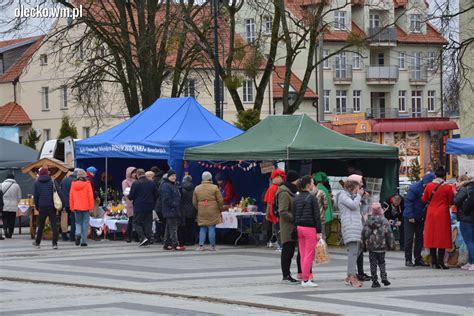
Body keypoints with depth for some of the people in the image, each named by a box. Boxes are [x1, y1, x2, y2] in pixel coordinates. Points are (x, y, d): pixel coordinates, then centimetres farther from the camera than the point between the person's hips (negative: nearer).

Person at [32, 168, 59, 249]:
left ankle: (37, 242, 24)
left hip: (42, 207, 1)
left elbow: (35, 196, 4)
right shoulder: (52, 182, -1)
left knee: (40, 226, 14)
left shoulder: (37, 183, 1)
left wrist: (37, 206, 13)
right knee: (54, 225, -1)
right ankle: (54, 243, -9)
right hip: (52, 207, -1)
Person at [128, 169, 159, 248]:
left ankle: (143, 238, -13)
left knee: (137, 223, 6)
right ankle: (147, 241, 7)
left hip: (139, 208, -4)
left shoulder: (135, 184, -11)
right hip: (149, 208, 4)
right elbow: (156, 195, 7)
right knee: (148, 223, 9)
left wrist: (128, 196, 13)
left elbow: (131, 196, -9)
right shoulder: (151, 183, 3)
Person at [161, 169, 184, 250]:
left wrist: (178, 204, 14)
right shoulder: (166, 186, -12)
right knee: (173, 228, -11)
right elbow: (167, 199, -19)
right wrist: (174, 204, -18)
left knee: (169, 228, 13)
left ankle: (166, 244, 17)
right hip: (170, 210, -10)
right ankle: (175, 244, -13)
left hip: (175, 210, 10)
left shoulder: (174, 185, 20)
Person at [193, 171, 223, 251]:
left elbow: (194, 202, 10)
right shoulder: (214, 188, -5)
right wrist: (221, 209, 12)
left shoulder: (197, 188, 5)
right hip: (213, 212, -3)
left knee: (202, 229, 8)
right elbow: (220, 200, -4)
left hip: (202, 212, 3)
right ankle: (212, 246, 3)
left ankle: (201, 245, 2)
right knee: (212, 229, 0)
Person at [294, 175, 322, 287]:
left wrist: (296, 228, 16)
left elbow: (294, 214, 12)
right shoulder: (312, 198, -10)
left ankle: (304, 278, 11)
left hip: (299, 228, 7)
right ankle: (305, 279, -7)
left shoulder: (296, 198, 10)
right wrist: (318, 231, -10)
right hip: (310, 228, -7)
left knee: (303, 255, 10)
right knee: (309, 255, -4)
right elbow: (317, 216, -12)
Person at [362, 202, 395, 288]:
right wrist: (391, 244, 5)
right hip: (382, 246, 0)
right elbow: (389, 233, -5)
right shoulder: (384, 221, -4)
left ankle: (375, 281, 2)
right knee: (382, 263, 14)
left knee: (373, 264, 5)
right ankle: (384, 277, -2)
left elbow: (364, 233, -1)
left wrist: (364, 245, 10)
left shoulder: (368, 221, -2)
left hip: (371, 247, 0)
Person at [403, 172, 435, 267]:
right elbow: (408, 202, -17)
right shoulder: (414, 188, -18)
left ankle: (418, 259, 14)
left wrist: (424, 216, -2)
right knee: (409, 238, -1)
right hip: (410, 217, -6)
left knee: (419, 238, 8)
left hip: (420, 218, 6)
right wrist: (410, 216, -20)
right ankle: (408, 259, 3)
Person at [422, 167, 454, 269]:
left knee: (432, 236, 9)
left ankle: (434, 262, 7)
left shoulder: (429, 186, 0)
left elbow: (424, 199, 10)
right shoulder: (447, 187, -9)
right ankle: (441, 261, -7)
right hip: (443, 214, -3)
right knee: (442, 237, 0)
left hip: (431, 214, 3)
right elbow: (451, 202, -3)